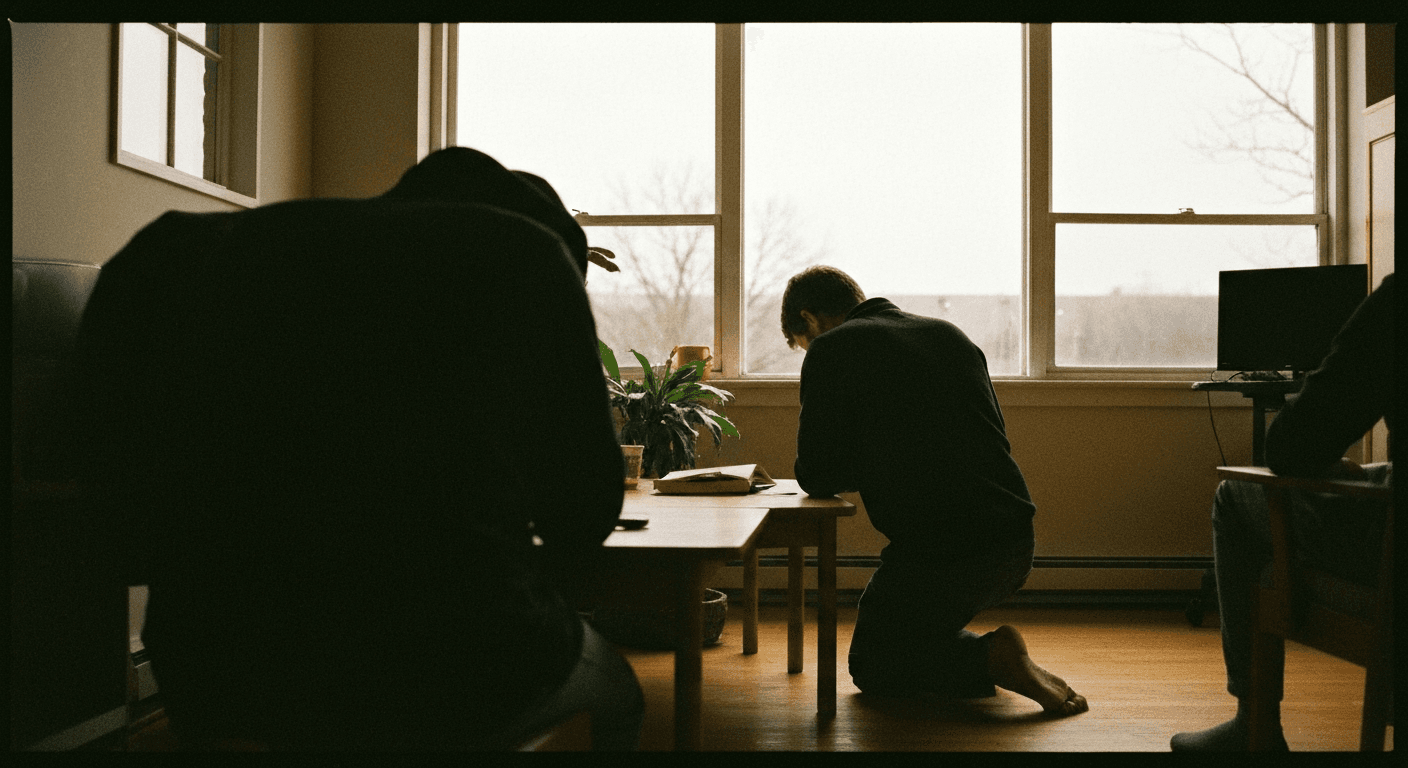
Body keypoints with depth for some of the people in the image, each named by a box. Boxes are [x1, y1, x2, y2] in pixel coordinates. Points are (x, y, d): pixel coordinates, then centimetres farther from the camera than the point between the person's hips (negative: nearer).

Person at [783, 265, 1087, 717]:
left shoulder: (832, 351, -3)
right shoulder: (949, 334, 16)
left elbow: (817, 479, -4)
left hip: (937, 552, -7)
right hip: (1014, 543, 7)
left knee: (870, 666, 18)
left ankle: (992, 659, -4)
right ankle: (994, 657, 9)